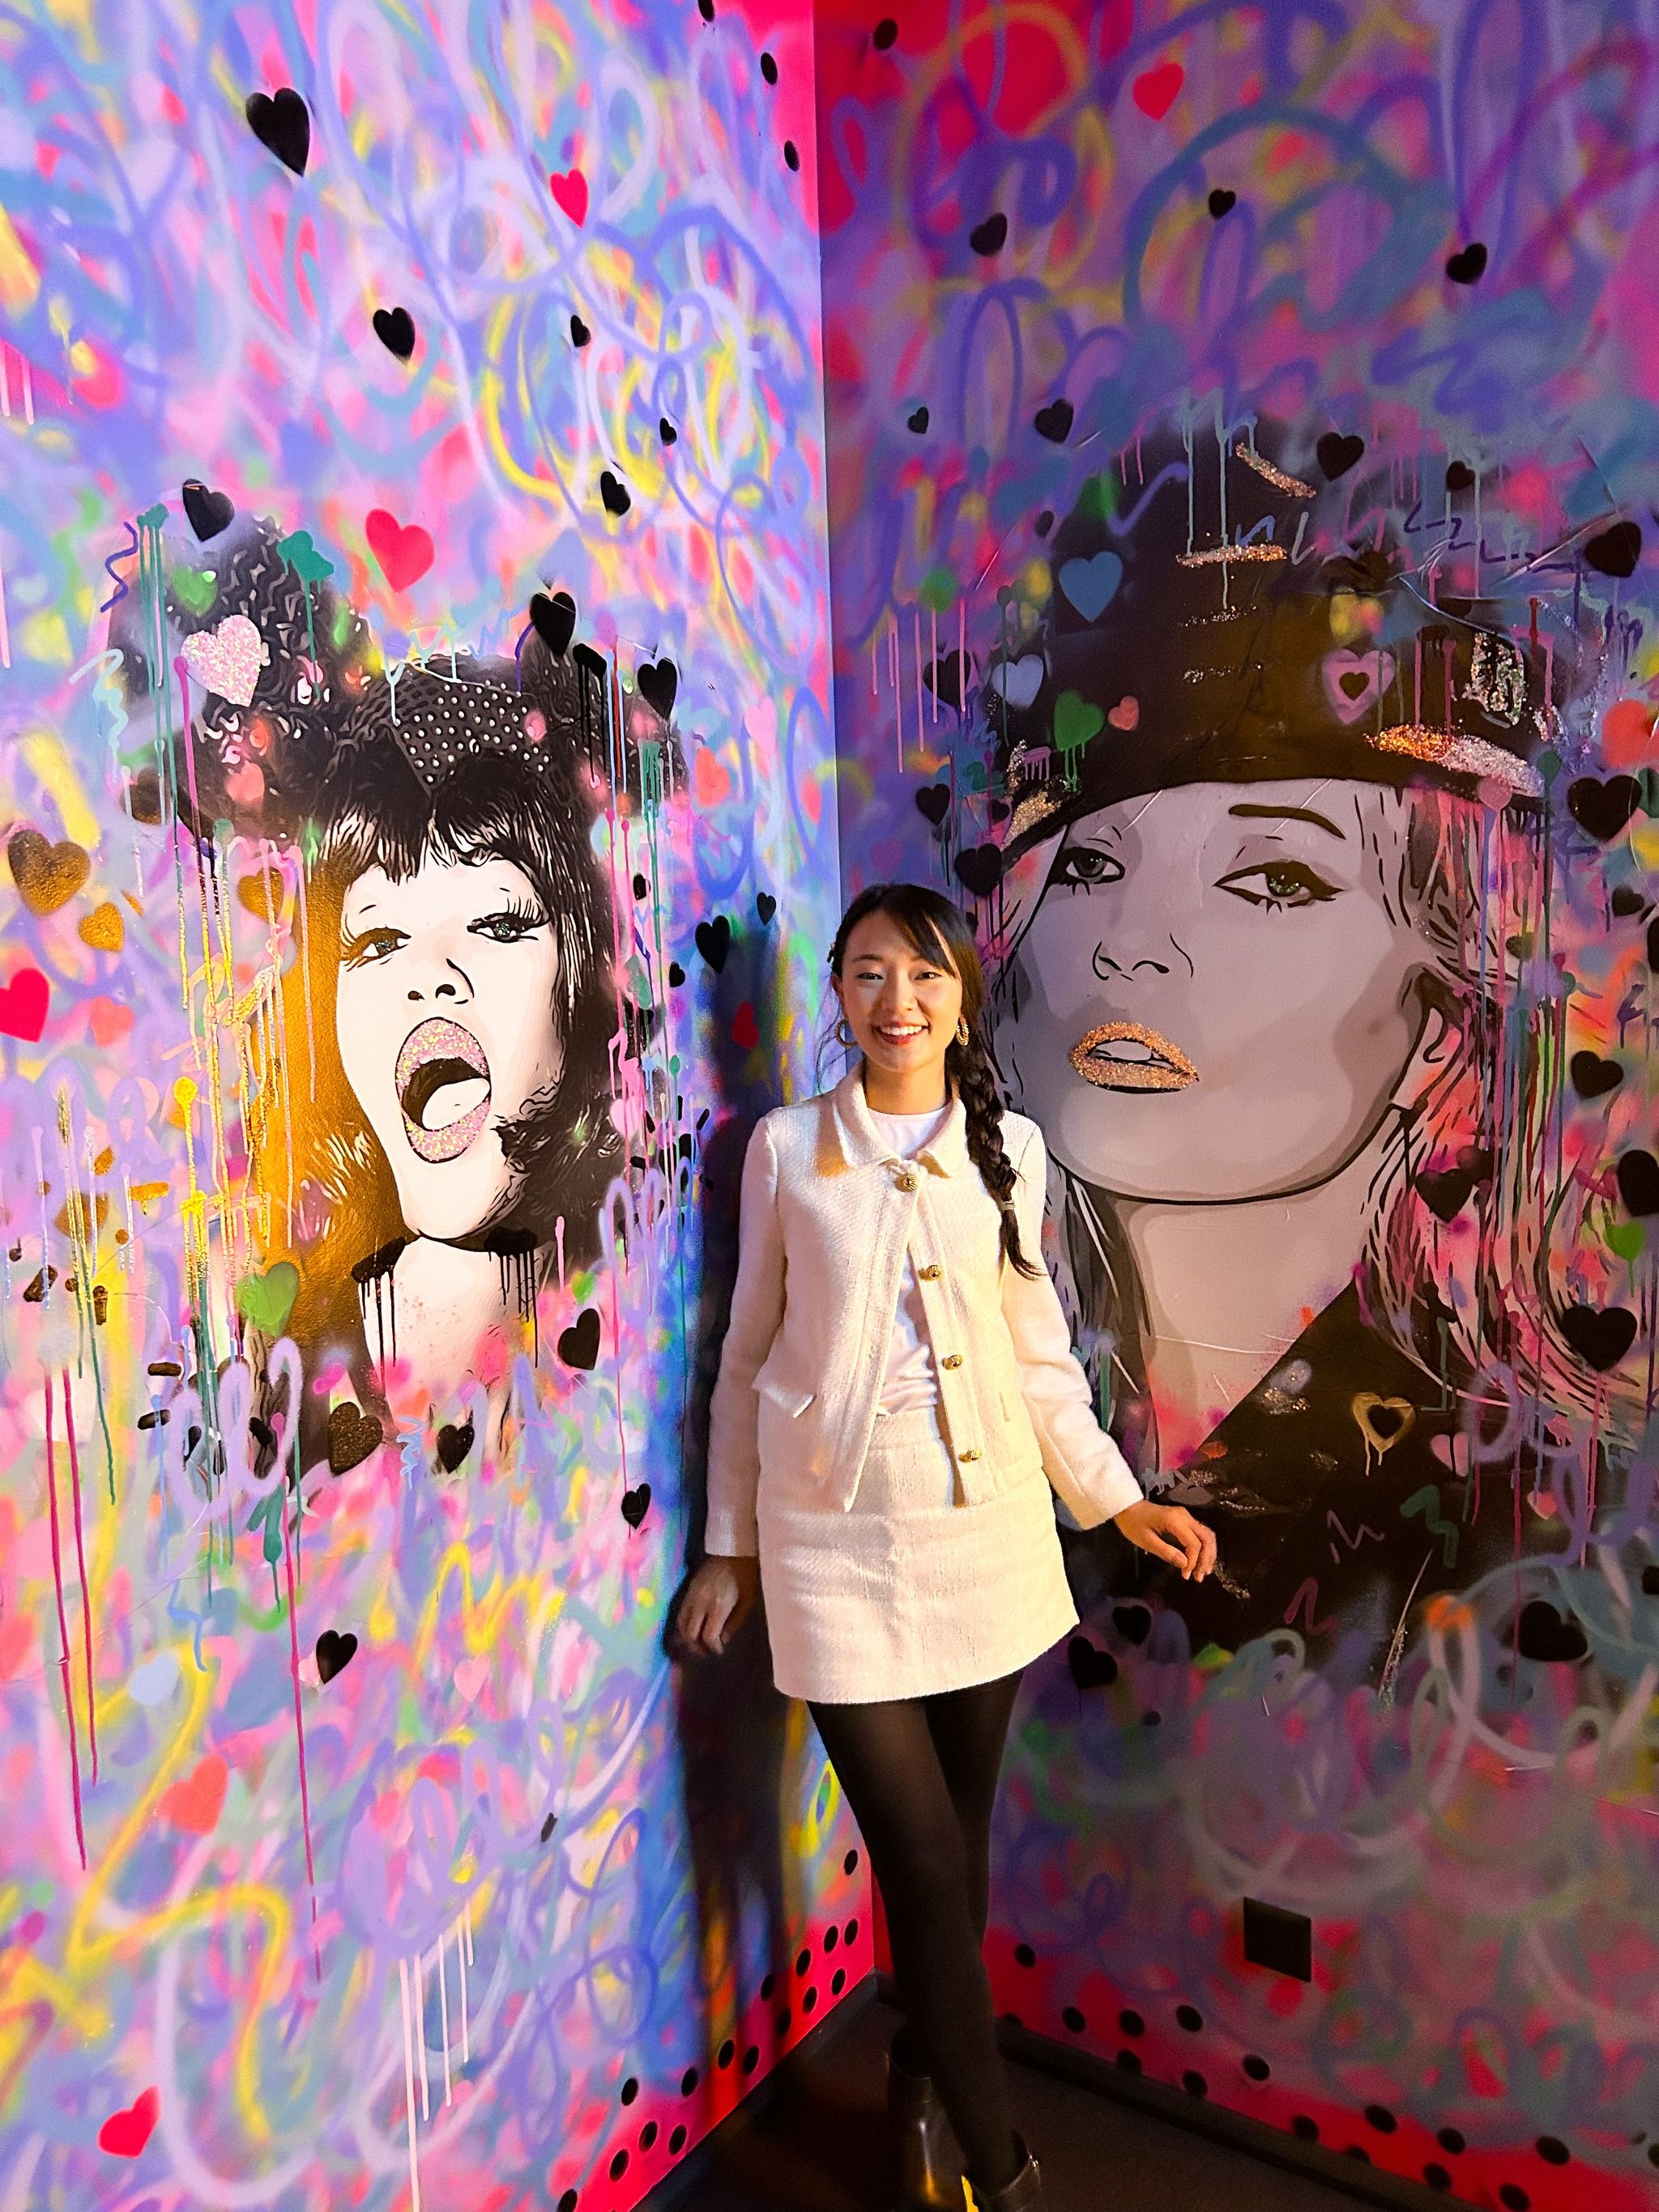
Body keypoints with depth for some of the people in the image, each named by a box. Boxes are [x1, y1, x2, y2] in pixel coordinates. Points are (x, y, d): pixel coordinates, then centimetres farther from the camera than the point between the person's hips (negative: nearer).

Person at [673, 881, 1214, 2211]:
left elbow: (1037, 1350, 9)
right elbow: (750, 1356, 3)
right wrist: (731, 1543, 6)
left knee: (958, 1837, 15)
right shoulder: (785, 1148, -2)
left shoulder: (1008, 1149, 3)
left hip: (988, 1527, 3)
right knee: (922, 1858, 1)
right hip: (838, 1544, -2)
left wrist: (1120, 1499, 4)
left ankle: (924, 2071, 43)